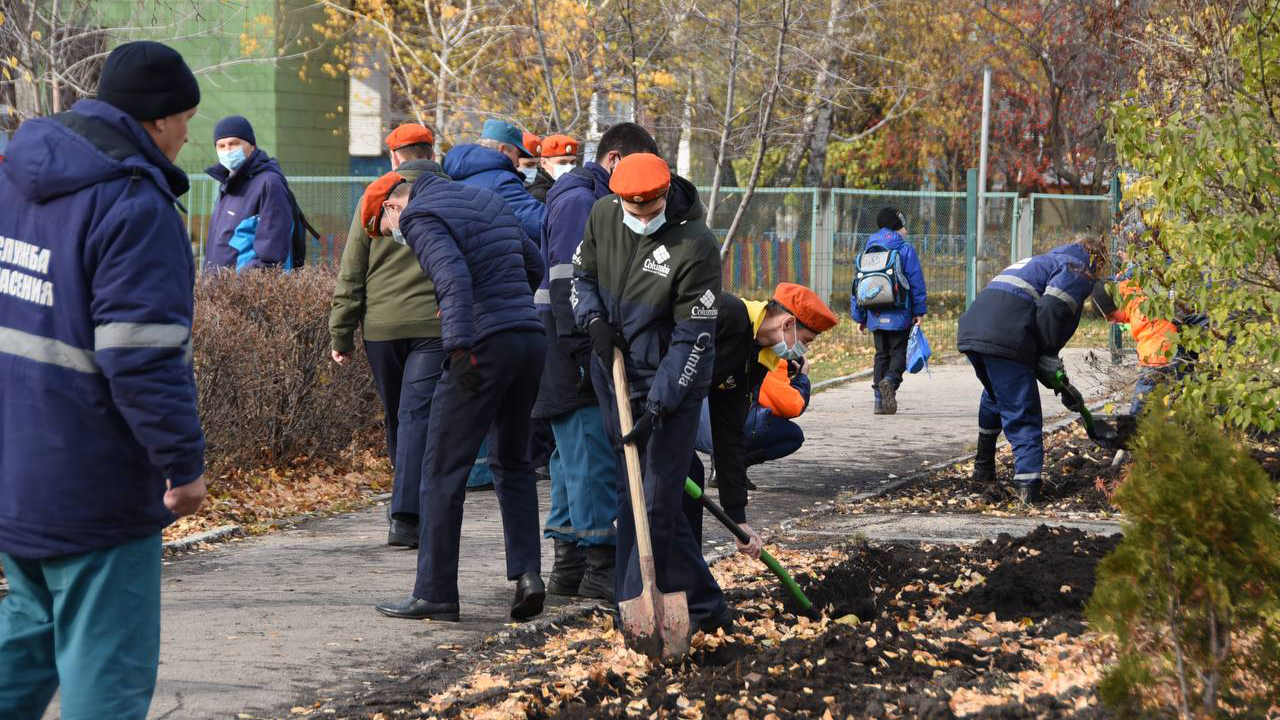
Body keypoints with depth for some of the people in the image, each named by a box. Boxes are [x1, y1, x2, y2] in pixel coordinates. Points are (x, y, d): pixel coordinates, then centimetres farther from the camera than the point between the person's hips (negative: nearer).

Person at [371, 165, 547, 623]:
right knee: (512, 460, 21)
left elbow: (453, 276, -21)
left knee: (443, 471, 1)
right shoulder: (488, 200, 21)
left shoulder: (420, 216, -3)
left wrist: (460, 344, -26)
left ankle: (435, 593, 4)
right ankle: (527, 572, 9)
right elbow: (534, 265, 27)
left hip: (485, 345, -8)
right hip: (532, 339, 8)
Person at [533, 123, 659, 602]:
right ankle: (600, 567, -7)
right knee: (593, 458, -9)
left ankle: (569, 567, 16)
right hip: (574, 355, -11)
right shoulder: (578, 200, -12)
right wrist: (584, 356, -23)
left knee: (575, 457, 11)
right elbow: (566, 283, -20)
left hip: (585, 356, 11)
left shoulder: (598, 202, 22)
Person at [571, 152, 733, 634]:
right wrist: (594, 320, -6)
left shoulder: (695, 246, -21)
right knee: (635, 498, 10)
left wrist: (658, 406, -23)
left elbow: (693, 338, -18)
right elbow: (582, 275, 15)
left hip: (670, 389, -6)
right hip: (615, 379, 6)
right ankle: (704, 608, 19)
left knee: (654, 504, -7)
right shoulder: (603, 216, -3)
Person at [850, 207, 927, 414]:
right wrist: (919, 311, 0)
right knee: (899, 352, 2)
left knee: (881, 354, 11)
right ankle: (890, 379, -27)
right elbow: (916, 282, -6)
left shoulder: (867, 251, 11)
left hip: (875, 316, 4)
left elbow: (858, 285, 12)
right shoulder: (905, 249, -4)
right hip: (899, 315, -4)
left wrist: (859, 317, 17)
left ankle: (880, 400, 5)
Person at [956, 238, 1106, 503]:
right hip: (1005, 339, -8)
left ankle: (983, 468, 42)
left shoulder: (1039, 262, 35)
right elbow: (1051, 311, -10)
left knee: (995, 396, 32)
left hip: (970, 329, 9)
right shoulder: (1079, 271, 7)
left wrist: (1045, 362, 19)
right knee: (1023, 414, -4)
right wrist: (1050, 362, -2)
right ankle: (1028, 486, -14)